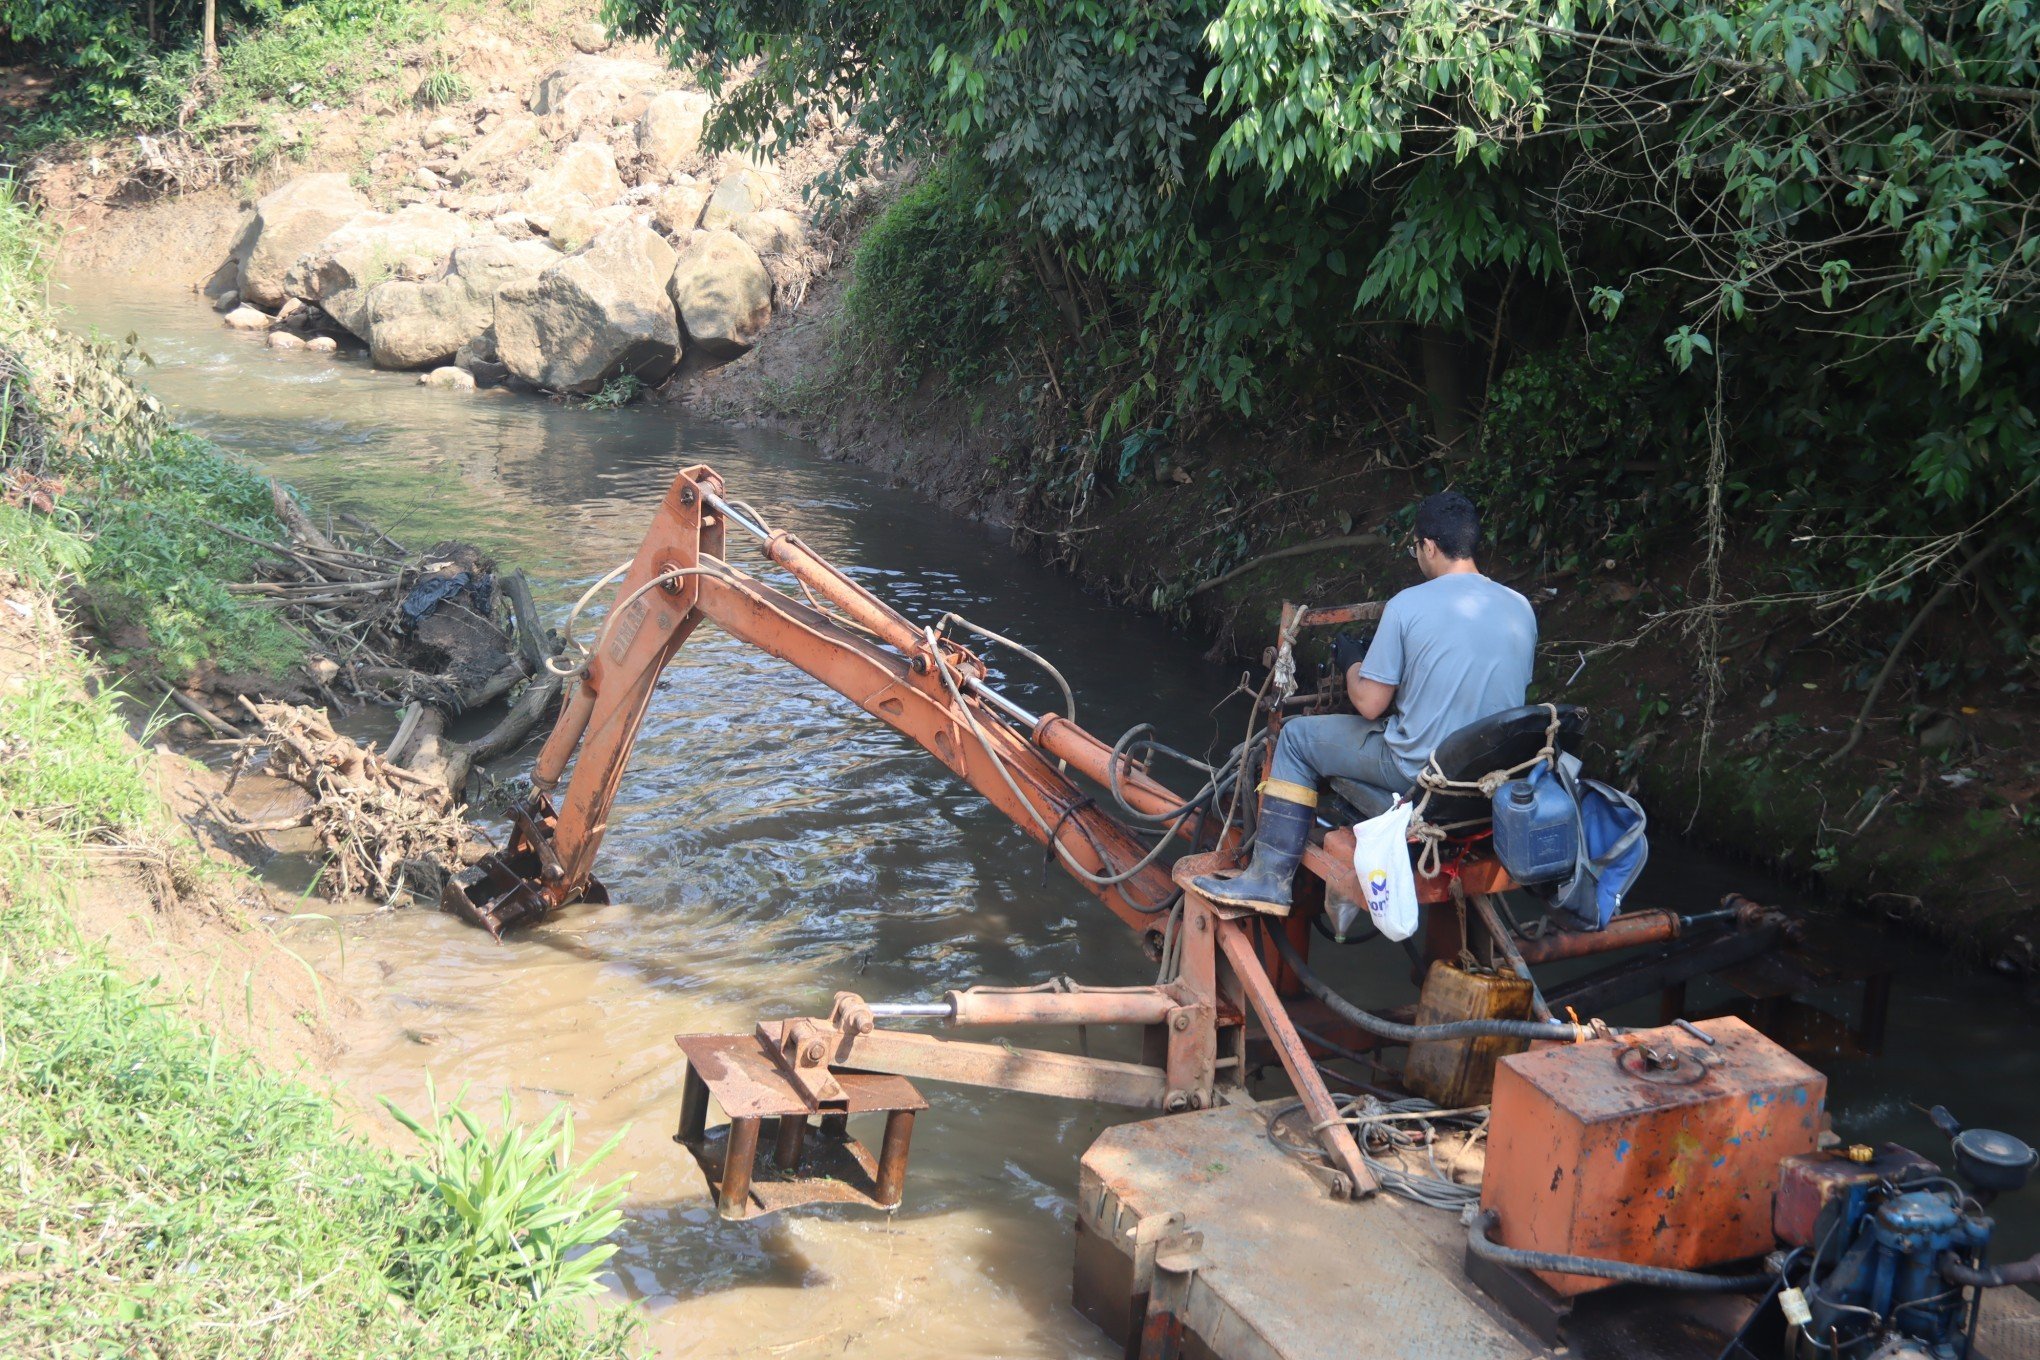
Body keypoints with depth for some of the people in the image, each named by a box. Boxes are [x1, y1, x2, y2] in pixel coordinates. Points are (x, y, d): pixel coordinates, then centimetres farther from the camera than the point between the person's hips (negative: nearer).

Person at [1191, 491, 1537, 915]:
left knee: (1297, 738, 12)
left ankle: (1270, 879, 13)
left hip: (1421, 771, -6)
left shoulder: (1408, 605, -15)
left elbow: (1369, 704, -12)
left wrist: (1351, 662, 9)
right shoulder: (1521, 608, 1)